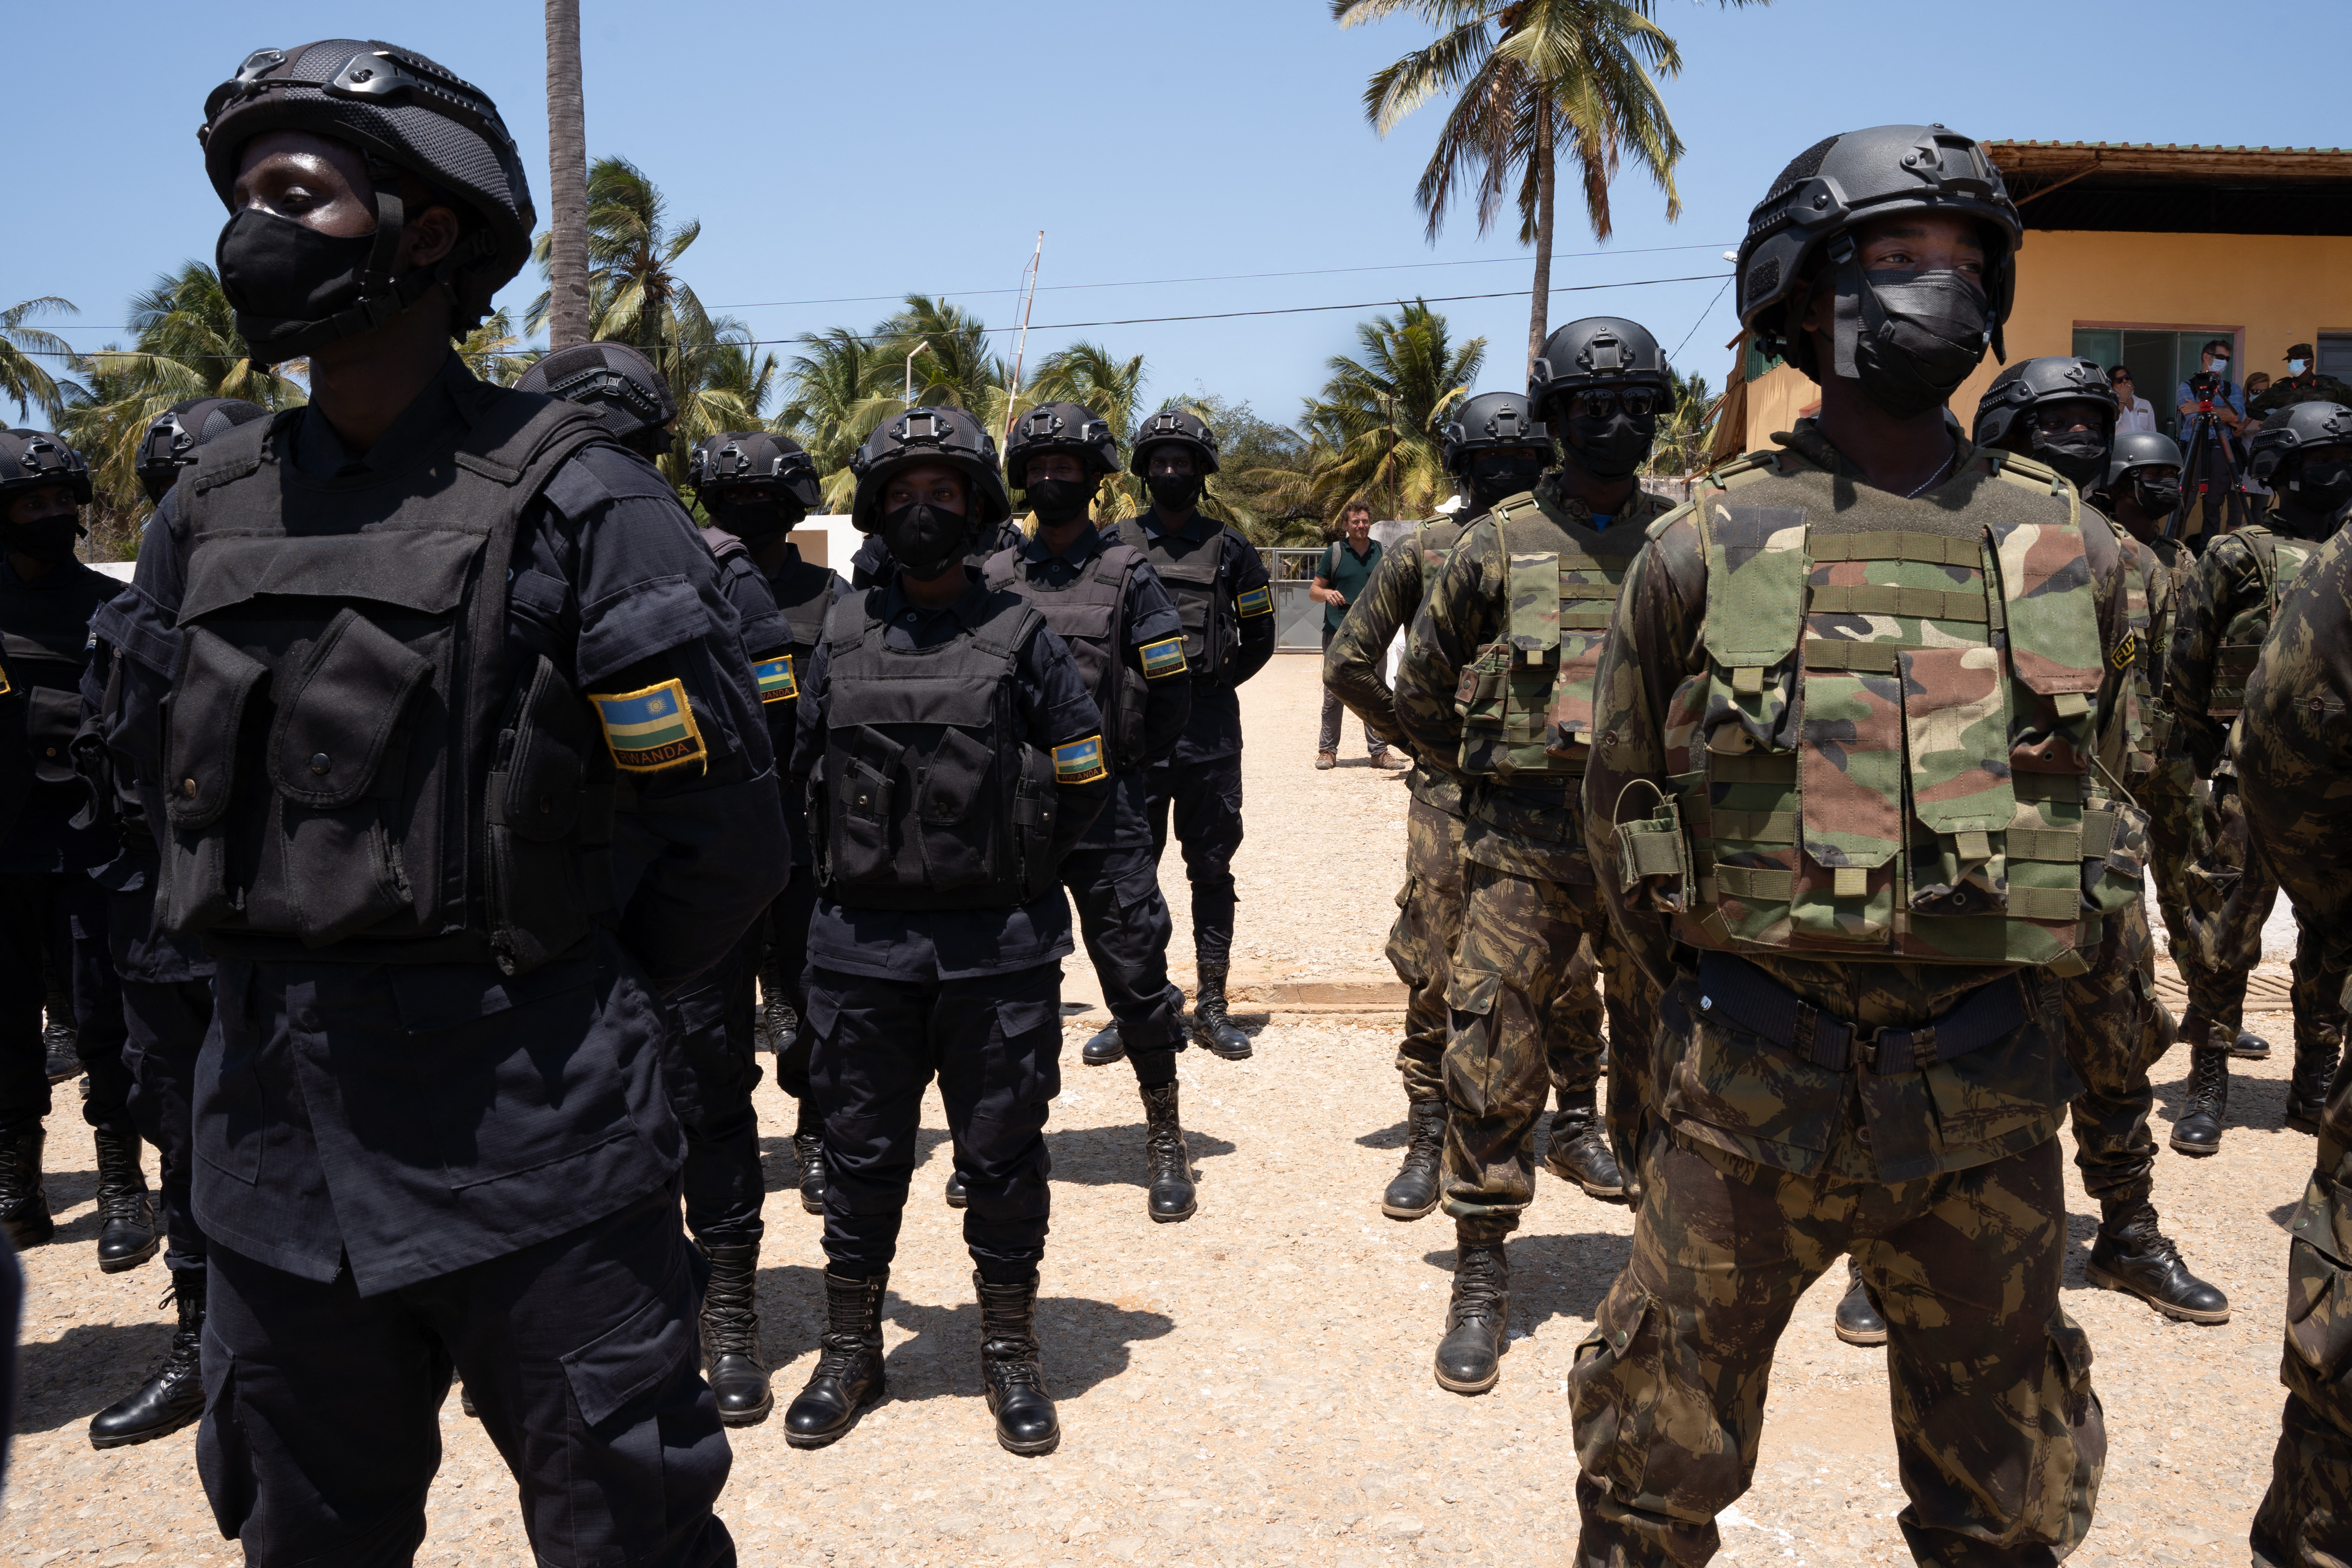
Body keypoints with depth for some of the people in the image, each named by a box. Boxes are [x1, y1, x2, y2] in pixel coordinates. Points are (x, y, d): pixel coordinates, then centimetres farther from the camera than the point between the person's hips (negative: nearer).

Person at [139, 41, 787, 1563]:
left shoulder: (570, 504, -11)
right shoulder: (210, 512, 6)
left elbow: (730, 836, -10)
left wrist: (560, 1007, 1)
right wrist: (288, 987, 14)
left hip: (528, 1150, -5)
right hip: (278, 1157, 6)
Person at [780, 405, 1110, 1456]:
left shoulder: (1019, 637, -2)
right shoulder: (841, 638, 5)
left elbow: (1085, 779, 4)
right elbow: (808, 772, 15)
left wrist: (1013, 875, 4)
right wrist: (863, 873, 9)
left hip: (998, 953, -2)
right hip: (862, 948, 2)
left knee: (1002, 1154, 8)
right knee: (861, 1154, 12)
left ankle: (1010, 1355, 25)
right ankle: (849, 1351, 28)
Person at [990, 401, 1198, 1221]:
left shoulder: (1127, 575, 0)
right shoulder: (994, 578, 9)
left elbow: (1170, 697, -1)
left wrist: (1116, 766, 4)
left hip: (1102, 810, -3)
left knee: (1135, 970, 0)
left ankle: (1165, 1138, 13)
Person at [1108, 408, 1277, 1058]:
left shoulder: (1229, 551, 6)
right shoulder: (1114, 546, 5)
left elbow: (1259, 638, 13)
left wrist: (1211, 685, 7)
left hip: (1210, 732, 0)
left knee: (1212, 869, 5)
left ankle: (1212, 1006, 14)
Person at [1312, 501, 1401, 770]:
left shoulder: (1382, 553, 12)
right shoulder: (1334, 552, 4)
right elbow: (1313, 590, 5)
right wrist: (1327, 593, -16)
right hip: (1338, 634, -2)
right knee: (1333, 694, -1)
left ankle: (1378, 751, 8)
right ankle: (1327, 750, 7)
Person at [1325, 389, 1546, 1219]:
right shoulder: (1424, 551, 4)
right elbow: (1349, 661, 6)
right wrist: (1415, 731, 3)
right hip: (1453, 793, -1)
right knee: (1437, 977, -3)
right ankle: (1427, 1142, 8)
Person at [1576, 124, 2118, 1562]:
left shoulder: (2071, 548, 2)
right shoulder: (1712, 543, -4)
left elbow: (2102, 784, 13)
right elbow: (1623, 794, 5)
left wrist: (1991, 988, 10)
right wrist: (1718, 991, 7)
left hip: (1987, 1099, 2)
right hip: (1753, 1079, -2)